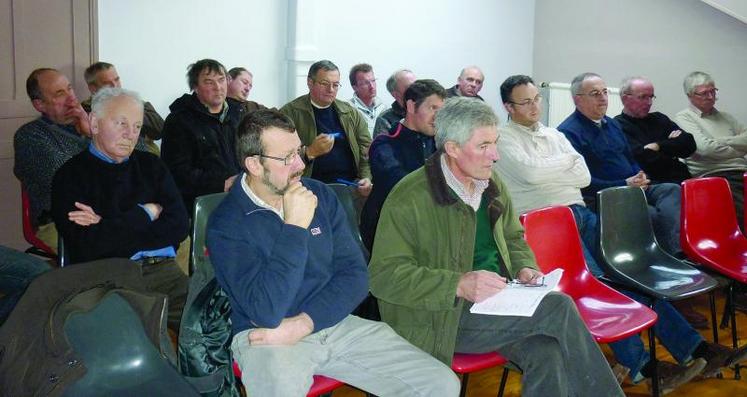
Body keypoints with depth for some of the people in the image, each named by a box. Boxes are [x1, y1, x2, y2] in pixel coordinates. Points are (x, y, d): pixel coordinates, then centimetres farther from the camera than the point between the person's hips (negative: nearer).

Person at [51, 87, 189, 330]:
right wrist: (146, 213, 2)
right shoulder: (71, 176, 6)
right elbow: (87, 246, -9)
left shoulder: (151, 165, 19)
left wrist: (111, 229, -3)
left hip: (162, 271, 4)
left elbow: (179, 226, 5)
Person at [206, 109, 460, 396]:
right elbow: (266, 313, -21)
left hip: (334, 322, 5)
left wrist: (302, 324, -14)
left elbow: (355, 275, 0)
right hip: (268, 336, -4)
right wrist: (294, 228, -21)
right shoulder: (226, 223, -11)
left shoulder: (320, 195, 5)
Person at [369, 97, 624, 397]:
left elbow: (514, 239, 24)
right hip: (444, 318, -6)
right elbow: (384, 276, -17)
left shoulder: (491, 184, 11)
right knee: (558, 309, -22)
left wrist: (525, 268, 1)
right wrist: (459, 285, -27)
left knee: (547, 353, -27)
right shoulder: (408, 199, -12)